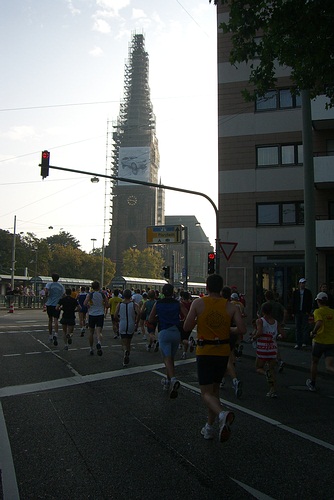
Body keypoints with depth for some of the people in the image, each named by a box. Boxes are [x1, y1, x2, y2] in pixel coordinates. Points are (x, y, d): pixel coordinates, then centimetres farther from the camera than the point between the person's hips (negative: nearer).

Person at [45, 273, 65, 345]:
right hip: (57, 304, 0)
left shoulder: (49, 284, -2)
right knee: (55, 320, -7)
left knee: (50, 320, 14)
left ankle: (50, 336, 24)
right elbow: (63, 295, 3)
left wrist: (46, 297, -2)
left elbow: (46, 291, -19)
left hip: (49, 304, 0)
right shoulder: (61, 286, 5)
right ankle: (56, 334, -29)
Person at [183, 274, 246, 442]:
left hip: (204, 352, -3)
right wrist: (228, 329, 10)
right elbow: (242, 329, -9)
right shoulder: (231, 306, -2)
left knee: (206, 393, 0)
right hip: (223, 352, 3)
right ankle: (209, 427, 25)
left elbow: (187, 327, -8)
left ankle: (222, 414, -29)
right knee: (214, 390, 20)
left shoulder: (198, 303, -8)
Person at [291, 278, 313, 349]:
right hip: (297, 312, 2)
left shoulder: (308, 292, 4)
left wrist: (308, 311, -7)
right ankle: (298, 343, 7)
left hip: (305, 312, -2)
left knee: (305, 327, -1)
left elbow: (310, 302, 3)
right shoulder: (295, 292, 8)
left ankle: (304, 342, 5)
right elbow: (293, 302, 8)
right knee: (298, 328, 3)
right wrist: (293, 312, 2)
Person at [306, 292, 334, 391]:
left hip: (319, 341, -3)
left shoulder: (318, 311, -9)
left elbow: (319, 323, -27)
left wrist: (313, 332, -14)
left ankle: (312, 384, 32)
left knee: (314, 362, 18)